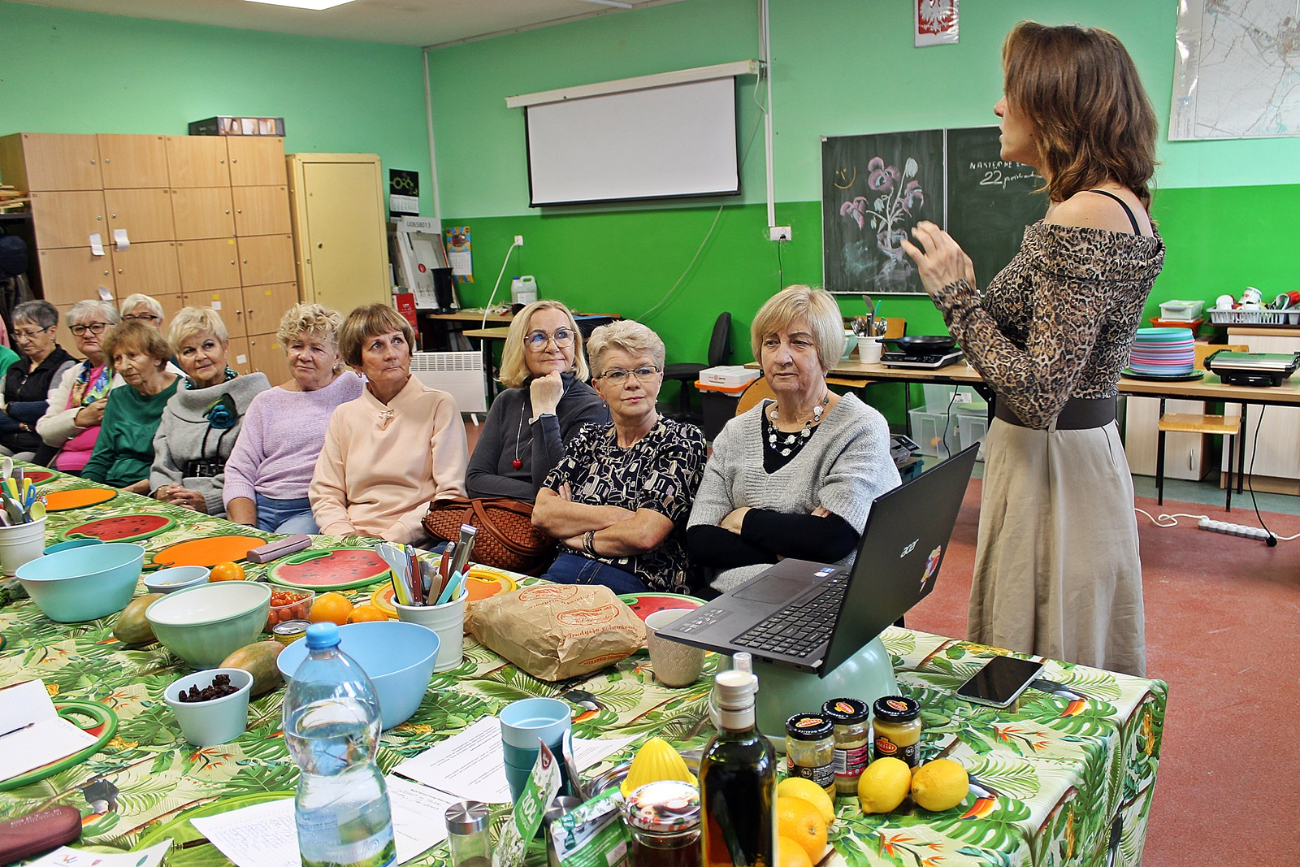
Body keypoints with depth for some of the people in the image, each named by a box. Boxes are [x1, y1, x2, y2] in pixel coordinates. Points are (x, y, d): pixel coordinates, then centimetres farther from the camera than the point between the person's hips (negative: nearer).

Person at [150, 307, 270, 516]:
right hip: (176, 510, 5)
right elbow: (162, 466, 18)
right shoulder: (176, 405, 22)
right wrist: (162, 491, -4)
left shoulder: (253, 394, 0)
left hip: (228, 512, -5)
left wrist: (210, 500, -18)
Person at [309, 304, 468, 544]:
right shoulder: (344, 416, 17)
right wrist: (347, 539, -8)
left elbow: (451, 493, -3)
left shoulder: (439, 405, 4)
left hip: (417, 543, -3)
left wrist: (391, 538, -14)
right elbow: (324, 494, 13)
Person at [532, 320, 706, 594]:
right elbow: (541, 512, 4)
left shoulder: (682, 439, 3)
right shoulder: (589, 438, 18)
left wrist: (579, 537, 3)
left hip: (643, 585, -5)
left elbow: (645, 534, -10)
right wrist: (618, 515, -7)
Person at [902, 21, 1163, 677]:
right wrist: (968, 290, 12)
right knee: (1086, 676, 22)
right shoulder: (1123, 206, 10)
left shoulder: (1082, 218, -21)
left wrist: (956, 295, -18)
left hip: (1053, 467, -10)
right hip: (1093, 449, 10)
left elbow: (1038, 395, -25)